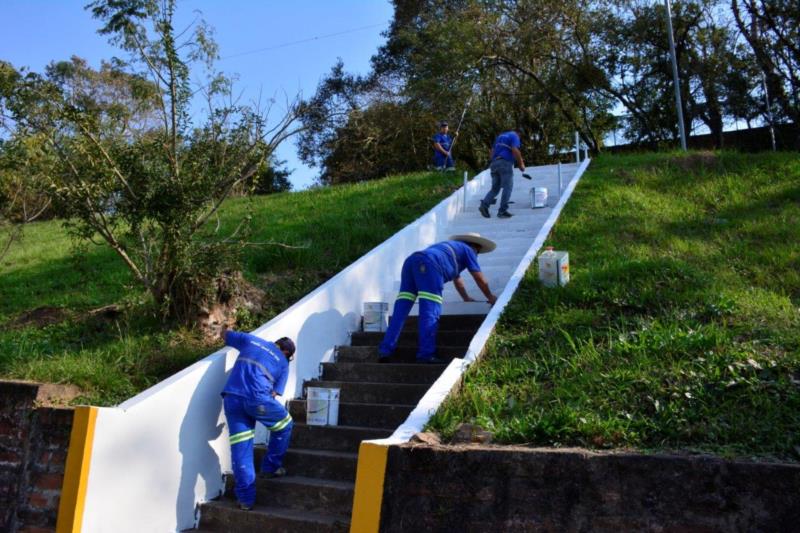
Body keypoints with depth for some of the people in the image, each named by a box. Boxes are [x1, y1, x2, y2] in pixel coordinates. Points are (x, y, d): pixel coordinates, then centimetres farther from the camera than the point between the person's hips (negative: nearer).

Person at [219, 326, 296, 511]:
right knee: (284, 425, 24)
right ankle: (271, 467, 29)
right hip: (257, 398, -4)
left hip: (231, 396, 4)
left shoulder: (250, 340, 23)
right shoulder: (283, 363, 16)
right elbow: (274, 393, 10)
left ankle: (245, 499, 11)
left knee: (240, 447, 8)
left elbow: (224, 334, 33)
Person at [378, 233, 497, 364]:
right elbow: (481, 280, 24)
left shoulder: (452, 246, 43)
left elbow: (457, 279, 56)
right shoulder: (468, 250, 23)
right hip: (428, 264, -8)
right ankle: (426, 355, -17)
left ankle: (385, 351, -5)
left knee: (400, 311, 1)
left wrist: (466, 298, 67)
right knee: (430, 313, -11)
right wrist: (490, 297, 41)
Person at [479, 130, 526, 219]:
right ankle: (502, 211, -9)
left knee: (495, 188, 10)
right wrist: (521, 164, -4)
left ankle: (484, 205, -10)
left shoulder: (500, 136, 27)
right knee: (507, 187, -4)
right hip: (505, 163, -7)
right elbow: (515, 151, -11)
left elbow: (491, 152, 23)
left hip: (494, 164, 7)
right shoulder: (515, 136, 5)